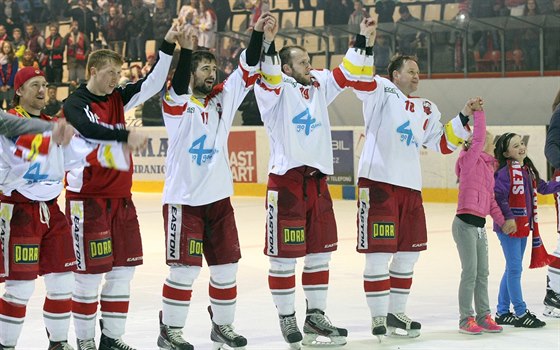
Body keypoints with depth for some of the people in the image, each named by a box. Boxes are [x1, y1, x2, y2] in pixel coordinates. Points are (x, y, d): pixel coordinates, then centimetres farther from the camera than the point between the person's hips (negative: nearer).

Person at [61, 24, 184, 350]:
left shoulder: (117, 98, 10)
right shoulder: (75, 104, -8)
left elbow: (153, 84, 3)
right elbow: (88, 130, -28)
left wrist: (168, 47, -7)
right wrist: (126, 136, -37)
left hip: (121, 196, 7)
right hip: (88, 197, -7)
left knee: (123, 269, 7)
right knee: (91, 272, -3)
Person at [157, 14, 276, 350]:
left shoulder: (223, 99, 6)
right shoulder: (177, 104, -8)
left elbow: (247, 71, 0)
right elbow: (178, 82, -28)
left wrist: (260, 36, -13)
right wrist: (186, 47, -44)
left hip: (219, 198, 6)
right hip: (183, 199, -5)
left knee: (226, 265, 10)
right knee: (185, 268, -6)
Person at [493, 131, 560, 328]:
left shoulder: (528, 169, 11)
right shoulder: (505, 171, -16)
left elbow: (542, 188, 21)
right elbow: (498, 197, -22)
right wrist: (509, 218, -24)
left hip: (524, 226, 9)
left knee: (512, 269, 14)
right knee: (515, 269, -4)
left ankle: (502, 312, 23)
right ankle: (520, 313, 2)